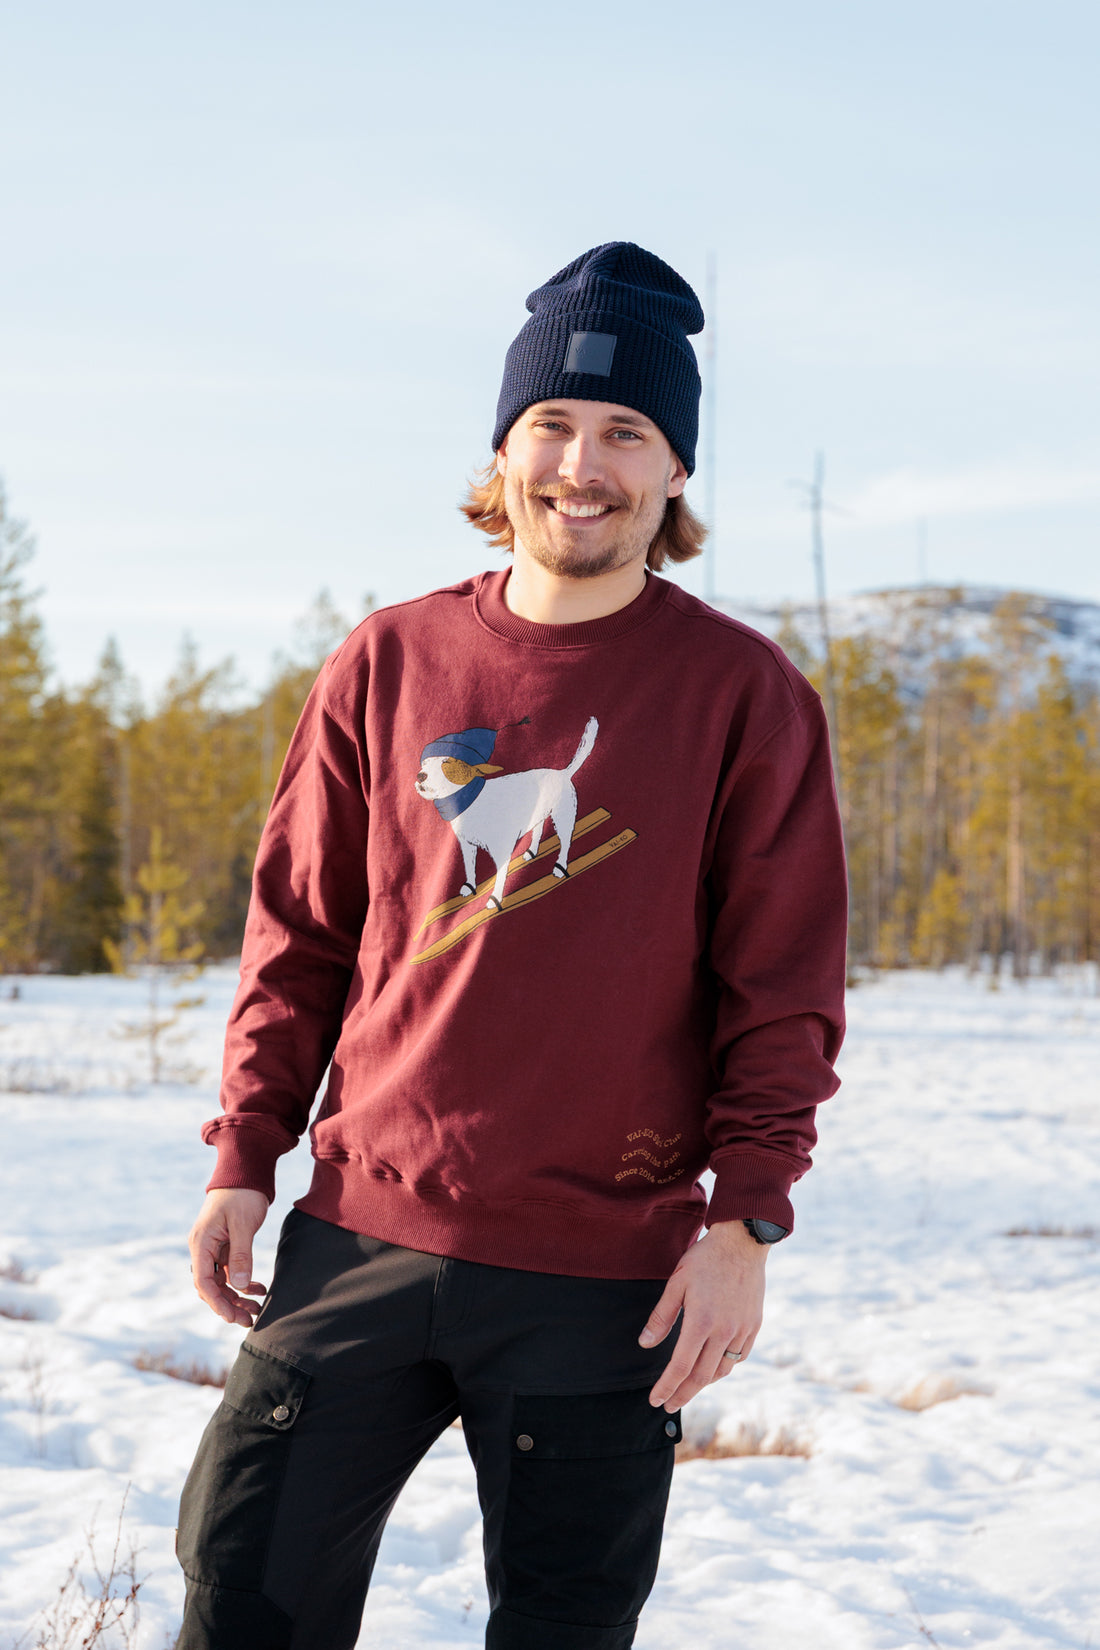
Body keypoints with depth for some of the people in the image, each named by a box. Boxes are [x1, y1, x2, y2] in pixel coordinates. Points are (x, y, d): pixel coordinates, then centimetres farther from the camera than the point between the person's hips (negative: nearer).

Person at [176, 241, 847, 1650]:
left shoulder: (742, 693, -2)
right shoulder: (388, 665, 6)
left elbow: (784, 993, -2)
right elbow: (298, 939, 11)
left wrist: (743, 1222, -9)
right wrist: (243, 1162, 6)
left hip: (601, 1280, -2)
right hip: (361, 1235, 3)